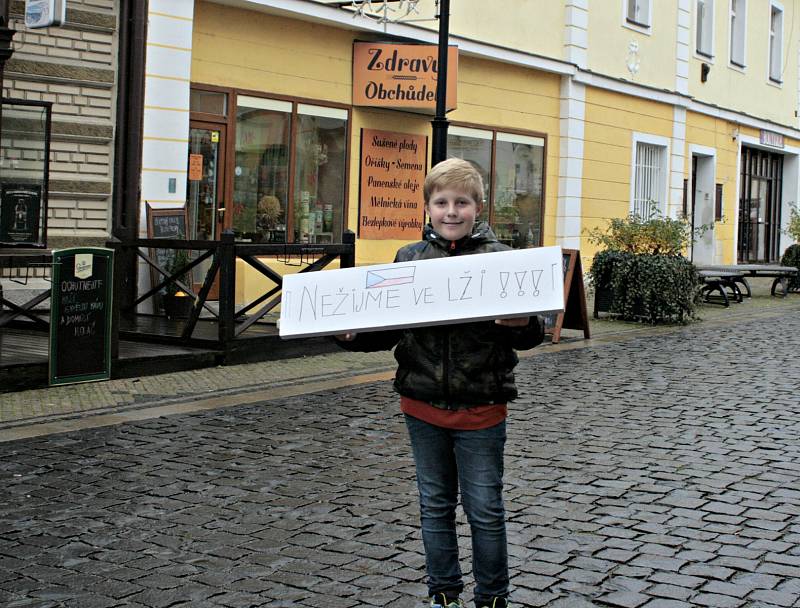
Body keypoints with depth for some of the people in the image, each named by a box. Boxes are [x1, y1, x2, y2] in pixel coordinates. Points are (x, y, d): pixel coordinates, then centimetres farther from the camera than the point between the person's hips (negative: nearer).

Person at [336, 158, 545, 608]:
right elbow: (388, 328, 8)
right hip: (423, 403, 3)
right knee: (435, 504, 15)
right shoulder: (409, 258, 3)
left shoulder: (499, 258, -6)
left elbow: (531, 333, -5)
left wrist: (522, 325, -27)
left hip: (480, 405, -3)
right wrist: (353, 334, -11)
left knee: (485, 508, 7)